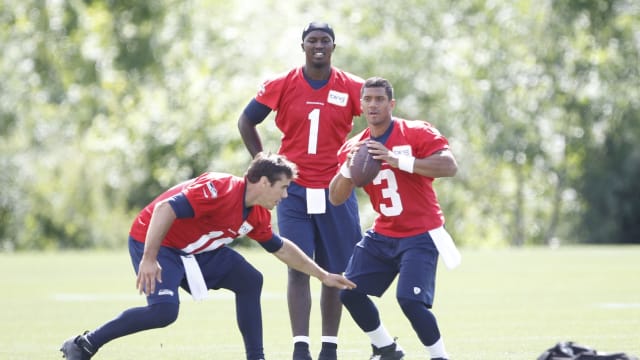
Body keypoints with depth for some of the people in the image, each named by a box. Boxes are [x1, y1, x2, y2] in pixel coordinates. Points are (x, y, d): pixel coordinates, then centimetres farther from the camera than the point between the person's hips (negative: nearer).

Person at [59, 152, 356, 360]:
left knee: (249, 281, 3)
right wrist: (149, 259, -36)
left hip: (194, 250, 9)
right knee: (163, 310, -29)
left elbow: (281, 248, 21)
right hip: (155, 243, -9)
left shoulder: (257, 215, 3)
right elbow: (165, 209, -33)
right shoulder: (220, 189, -27)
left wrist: (323, 276, 22)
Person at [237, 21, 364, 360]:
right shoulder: (281, 86, -1)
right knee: (298, 268, -9)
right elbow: (246, 121, 10)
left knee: (335, 272, 5)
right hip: (294, 191, -1)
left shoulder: (352, 88, -1)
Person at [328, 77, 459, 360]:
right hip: (382, 235, 6)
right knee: (350, 293, 2)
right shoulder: (354, 147, 6)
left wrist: (398, 160, -32)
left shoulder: (418, 133, -10)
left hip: (420, 235, -6)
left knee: (410, 300, -23)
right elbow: (335, 198, 4)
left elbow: (450, 166, -26)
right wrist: (348, 168, -16)